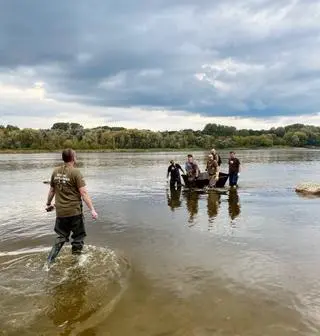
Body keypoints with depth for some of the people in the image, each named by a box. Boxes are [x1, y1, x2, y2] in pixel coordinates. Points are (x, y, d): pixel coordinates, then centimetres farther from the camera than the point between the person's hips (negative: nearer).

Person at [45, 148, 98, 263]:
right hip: (74, 211, -5)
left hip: (60, 211, 5)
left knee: (61, 236, 22)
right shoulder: (75, 172, -13)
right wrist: (92, 210, -17)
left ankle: (50, 260, 17)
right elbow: (83, 193, -18)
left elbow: (52, 190, 13)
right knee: (78, 236, 14)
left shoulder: (56, 171, 3)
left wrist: (48, 204, 28)